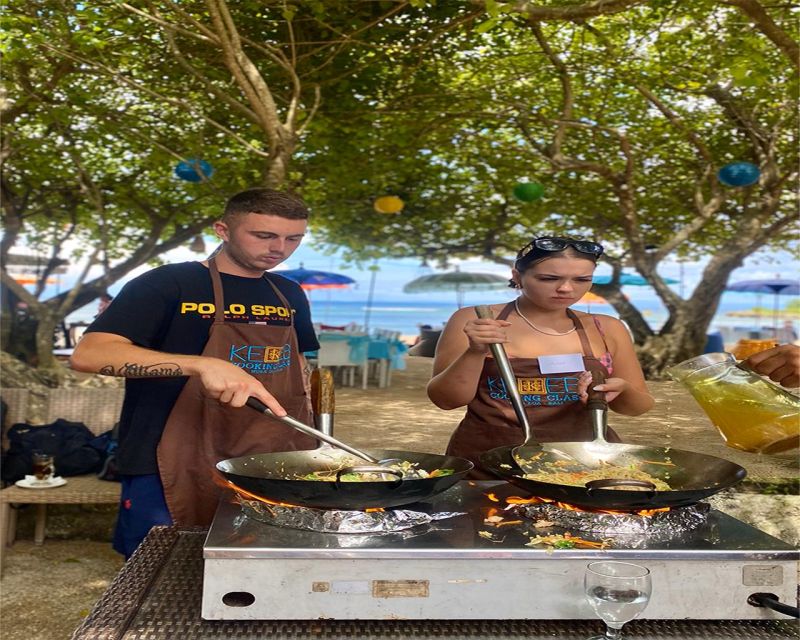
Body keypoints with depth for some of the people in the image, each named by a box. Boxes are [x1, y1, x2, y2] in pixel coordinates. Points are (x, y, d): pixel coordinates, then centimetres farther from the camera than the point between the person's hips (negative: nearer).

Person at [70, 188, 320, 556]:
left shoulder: (290, 295, 10)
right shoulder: (167, 285, -9)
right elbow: (88, 354, -20)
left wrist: (308, 441, 9)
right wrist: (202, 364, -33)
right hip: (172, 477, -5)